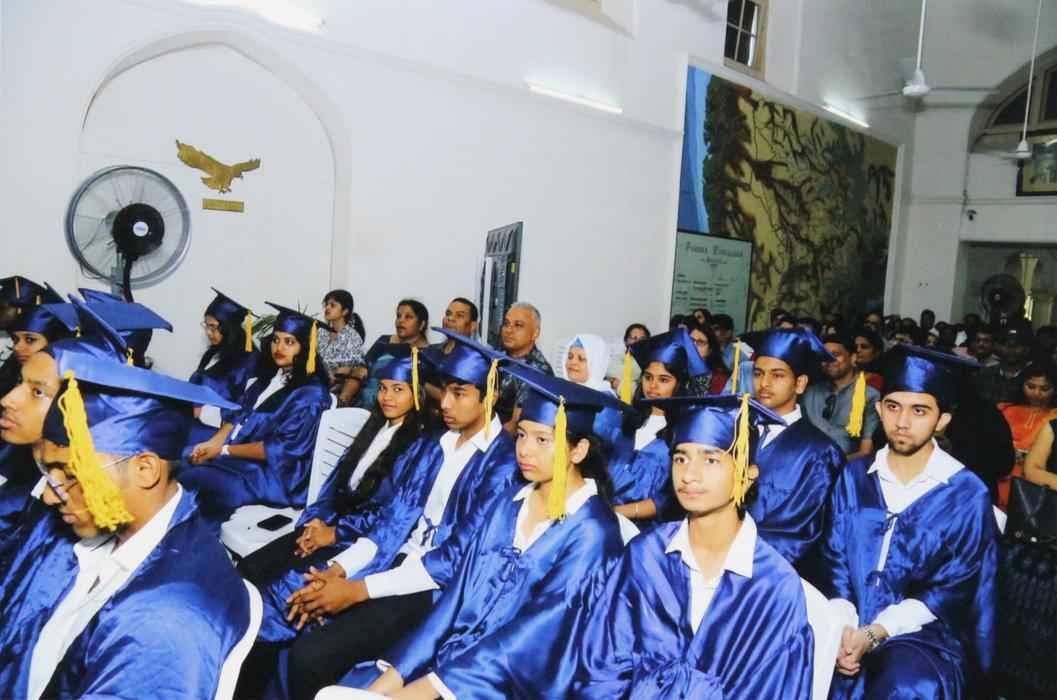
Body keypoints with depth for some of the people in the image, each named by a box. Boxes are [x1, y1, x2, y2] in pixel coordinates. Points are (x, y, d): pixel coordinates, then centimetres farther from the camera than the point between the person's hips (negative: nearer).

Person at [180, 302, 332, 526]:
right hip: (241, 455, 8)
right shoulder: (270, 375, 11)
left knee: (188, 481, -19)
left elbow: (283, 448, -19)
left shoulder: (310, 394, -15)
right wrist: (212, 443, -9)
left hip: (272, 473, -8)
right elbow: (239, 416, 10)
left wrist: (224, 450, -15)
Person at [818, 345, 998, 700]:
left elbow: (952, 590, -7)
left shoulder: (966, 494, -5)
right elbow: (834, 562, 4)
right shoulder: (854, 477, 5)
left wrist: (874, 634, -17)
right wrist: (842, 626, -13)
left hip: (925, 635, -3)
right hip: (849, 631, 3)